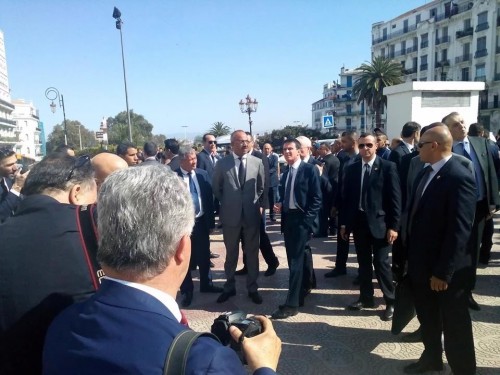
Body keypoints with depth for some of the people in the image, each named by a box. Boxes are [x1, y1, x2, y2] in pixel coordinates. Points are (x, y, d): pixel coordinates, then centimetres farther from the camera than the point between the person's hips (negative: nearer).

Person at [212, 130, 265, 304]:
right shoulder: (222, 163, -3)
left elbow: (262, 187, 10)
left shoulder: (257, 162, -1)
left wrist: (259, 205, 4)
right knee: (231, 253, 14)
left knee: (252, 253, 10)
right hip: (230, 215, 0)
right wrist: (226, 204, 5)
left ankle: (252, 288, 26)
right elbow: (216, 188, 8)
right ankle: (229, 287, 30)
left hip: (252, 215, 1)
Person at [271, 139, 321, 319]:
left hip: (302, 219, -7)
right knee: (294, 259, 14)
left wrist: (307, 220, -17)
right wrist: (280, 204, 1)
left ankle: (292, 304, -5)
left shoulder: (310, 169, -7)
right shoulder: (286, 172, 14)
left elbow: (317, 198, -10)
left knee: (296, 260, -8)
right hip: (287, 219, 7)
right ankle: (303, 289, 32)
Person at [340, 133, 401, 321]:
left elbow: (395, 198, -8)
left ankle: (390, 302, 16)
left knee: (381, 263, 0)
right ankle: (366, 298, 27)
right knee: (363, 263, 14)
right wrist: (344, 222, 7)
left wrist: (393, 226, -12)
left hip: (379, 222, -4)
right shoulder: (352, 169, 8)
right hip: (358, 221, 5)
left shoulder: (388, 167, -5)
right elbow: (346, 197, 10)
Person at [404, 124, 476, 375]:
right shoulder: (425, 173, 6)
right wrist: (411, 255, 10)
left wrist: (444, 271, -21)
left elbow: (459, 230, -23)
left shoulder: (460, 177, -21)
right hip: (422, 263, 8)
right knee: (427, 317, 24)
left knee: (455, 325, 10)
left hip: (446, 270, -8)